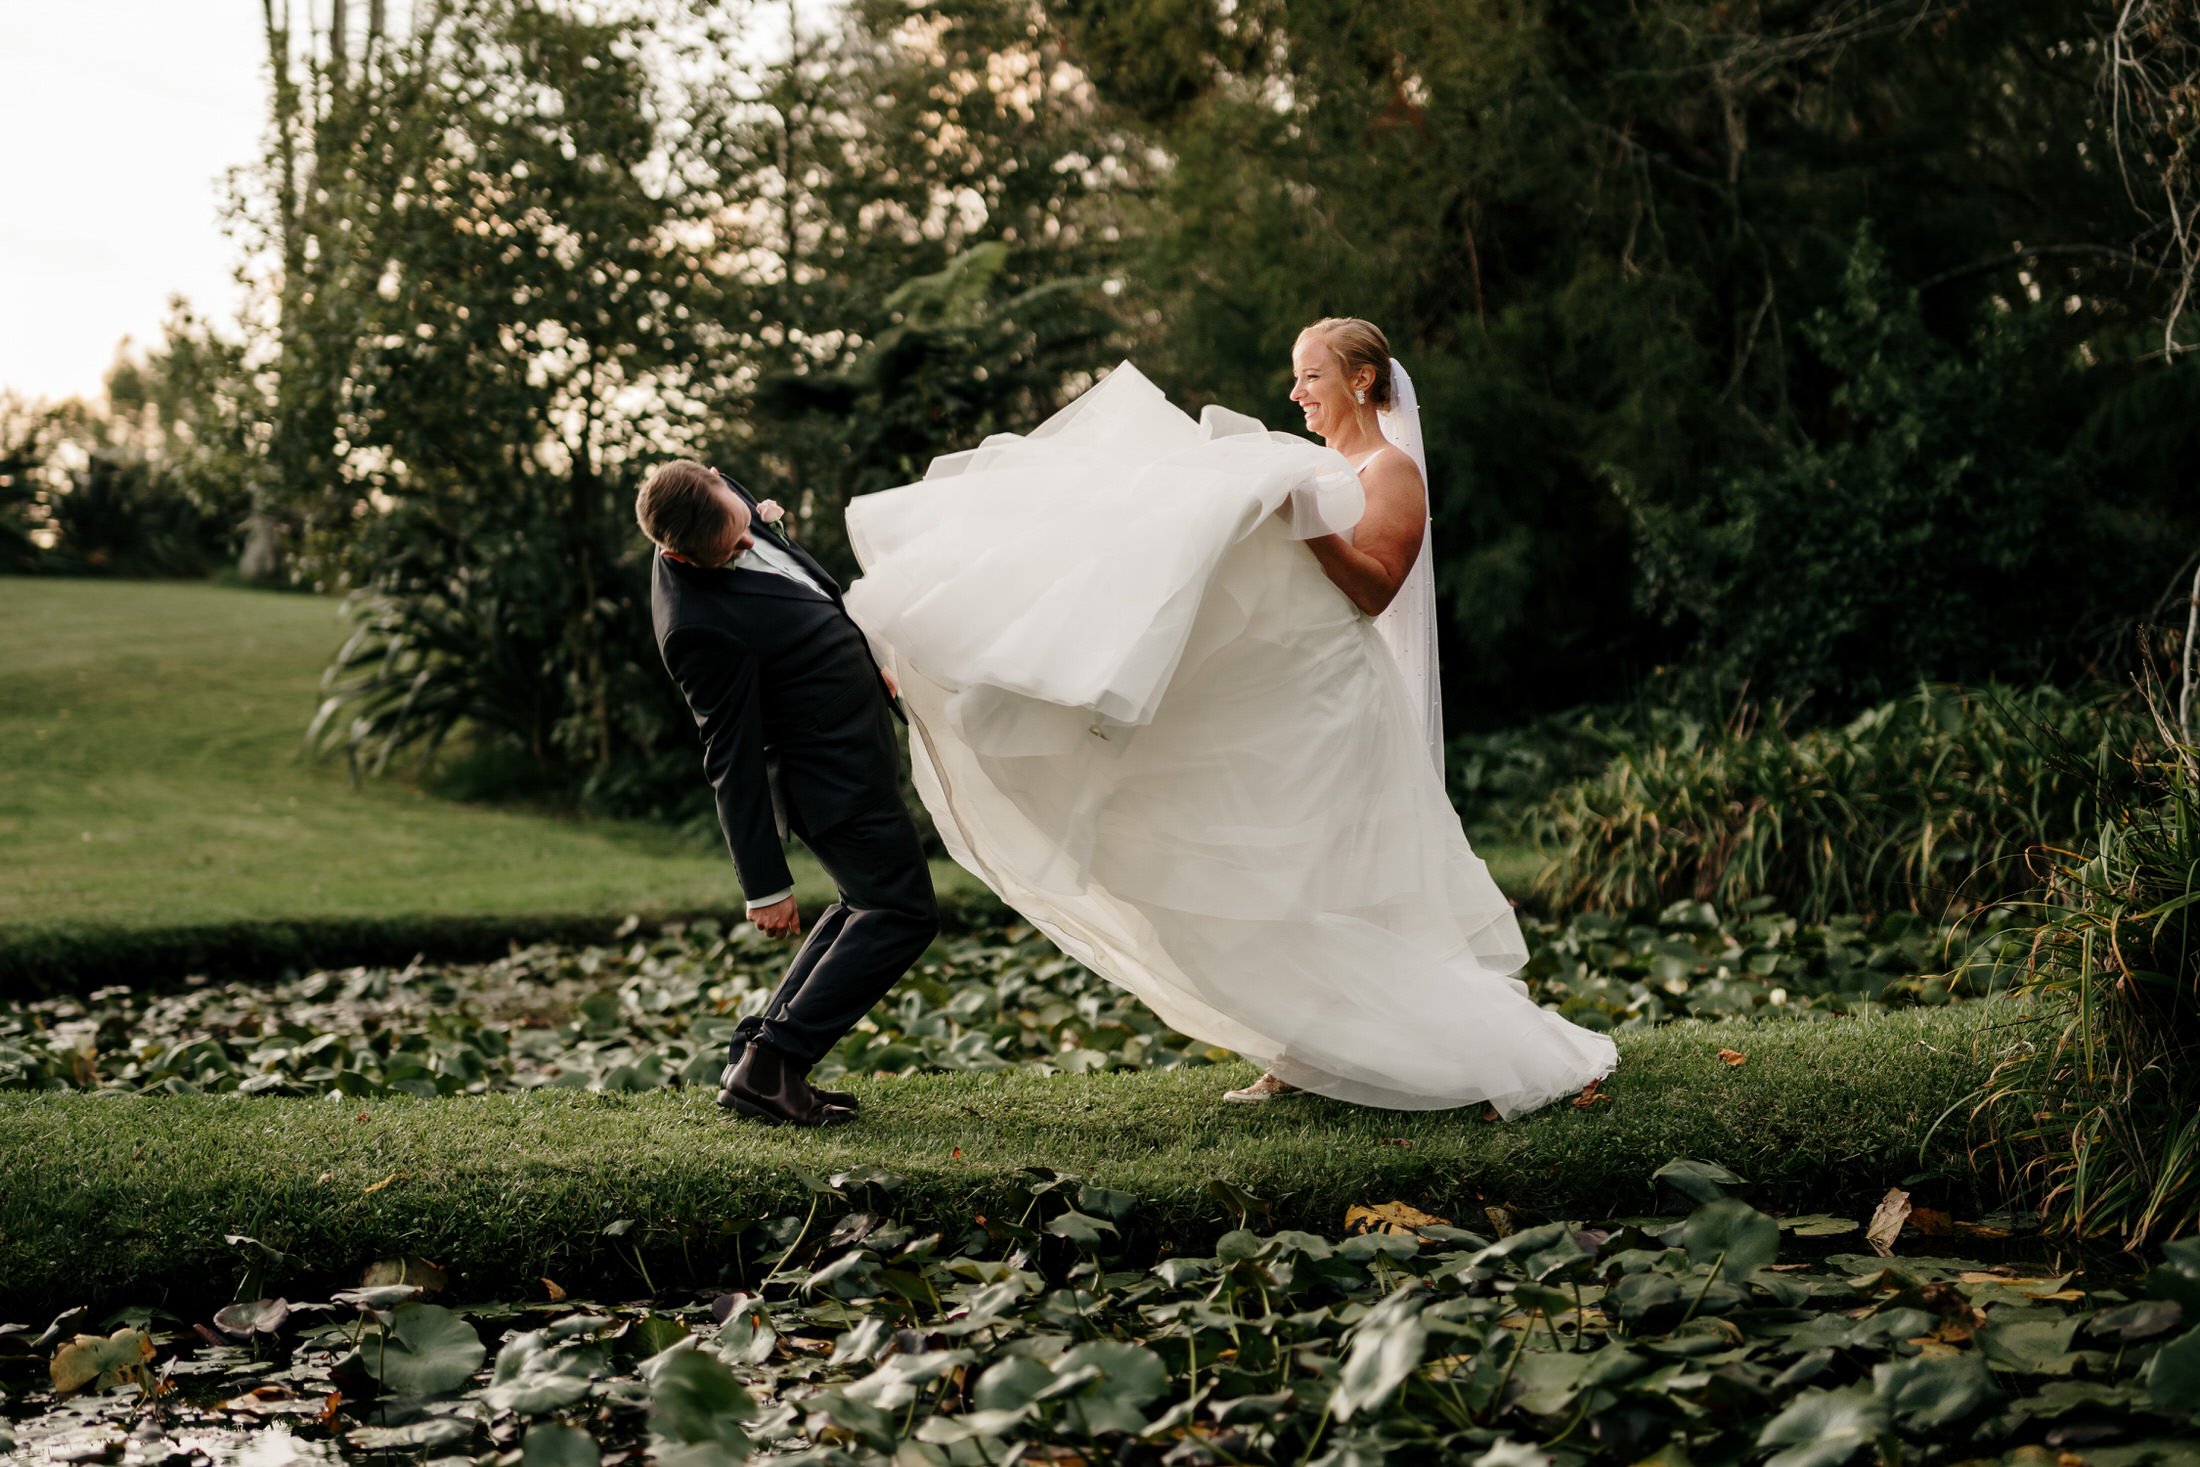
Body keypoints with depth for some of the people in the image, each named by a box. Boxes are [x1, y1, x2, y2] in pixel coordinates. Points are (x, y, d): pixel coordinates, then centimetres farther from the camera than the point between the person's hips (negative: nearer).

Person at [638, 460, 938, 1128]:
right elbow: (733, 759, -24)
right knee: (903, 913, -7)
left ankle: (760, 1053, 20)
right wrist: (765, 885, -18)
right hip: (833, 770, -10)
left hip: (854, 739, 10)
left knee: (865, 908, 18)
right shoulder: (699, 625, -30)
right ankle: (768, 1066, -6)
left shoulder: (724, 504, -5)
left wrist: (865, 659, 24)